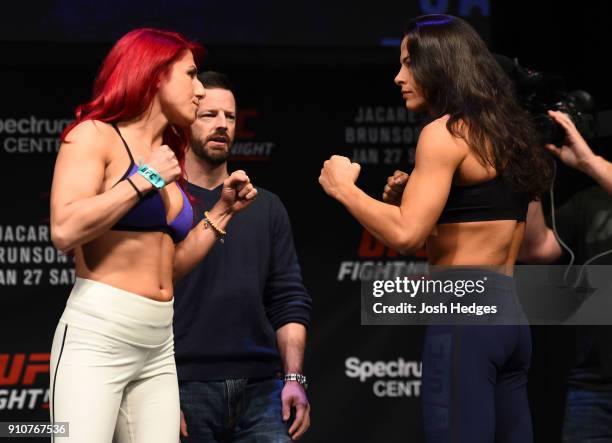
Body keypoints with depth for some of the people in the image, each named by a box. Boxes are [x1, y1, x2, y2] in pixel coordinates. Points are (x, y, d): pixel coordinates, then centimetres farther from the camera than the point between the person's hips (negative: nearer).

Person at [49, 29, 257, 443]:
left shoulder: (166, 153, 17)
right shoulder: (96, 135, -3)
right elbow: (65, 231, -18)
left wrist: (224, 210, 17)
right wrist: (144, 179, -11)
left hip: (159, 346, 7)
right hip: (97, 337, -7)